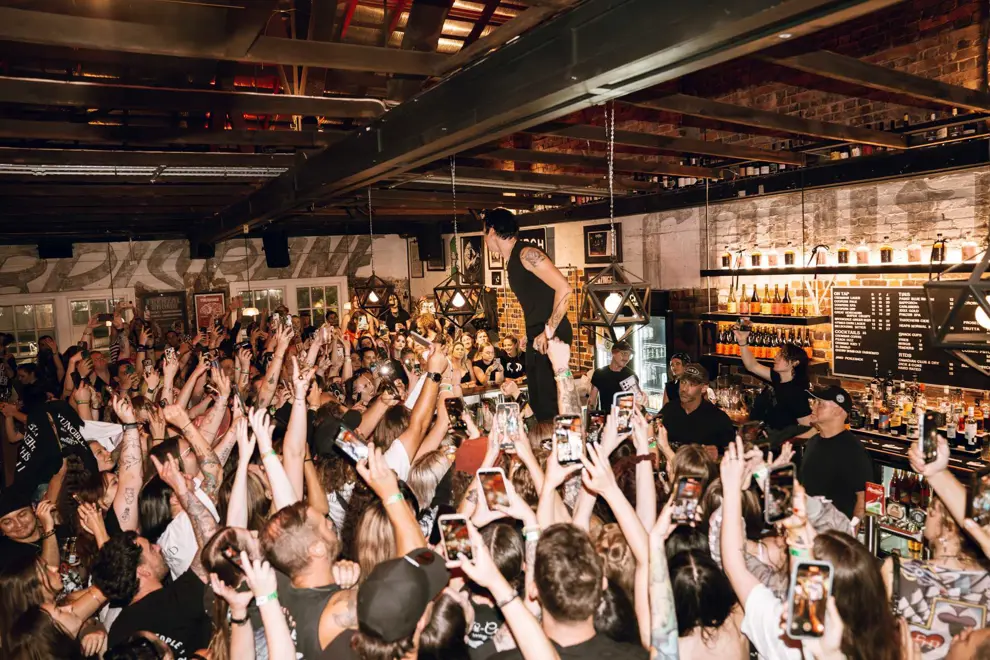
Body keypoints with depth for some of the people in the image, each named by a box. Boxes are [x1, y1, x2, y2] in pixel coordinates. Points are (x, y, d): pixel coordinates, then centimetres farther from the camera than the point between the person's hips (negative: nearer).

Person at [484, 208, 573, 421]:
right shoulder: (512, 261, 14)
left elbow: (564, 289, -20)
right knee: (537, 401, 14)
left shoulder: (527, 254, -14)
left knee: (549, 402, -8)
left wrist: (549, 331, -19)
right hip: (536, 337, 10)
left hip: (551, 338, -10)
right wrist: (530, 333, 12)